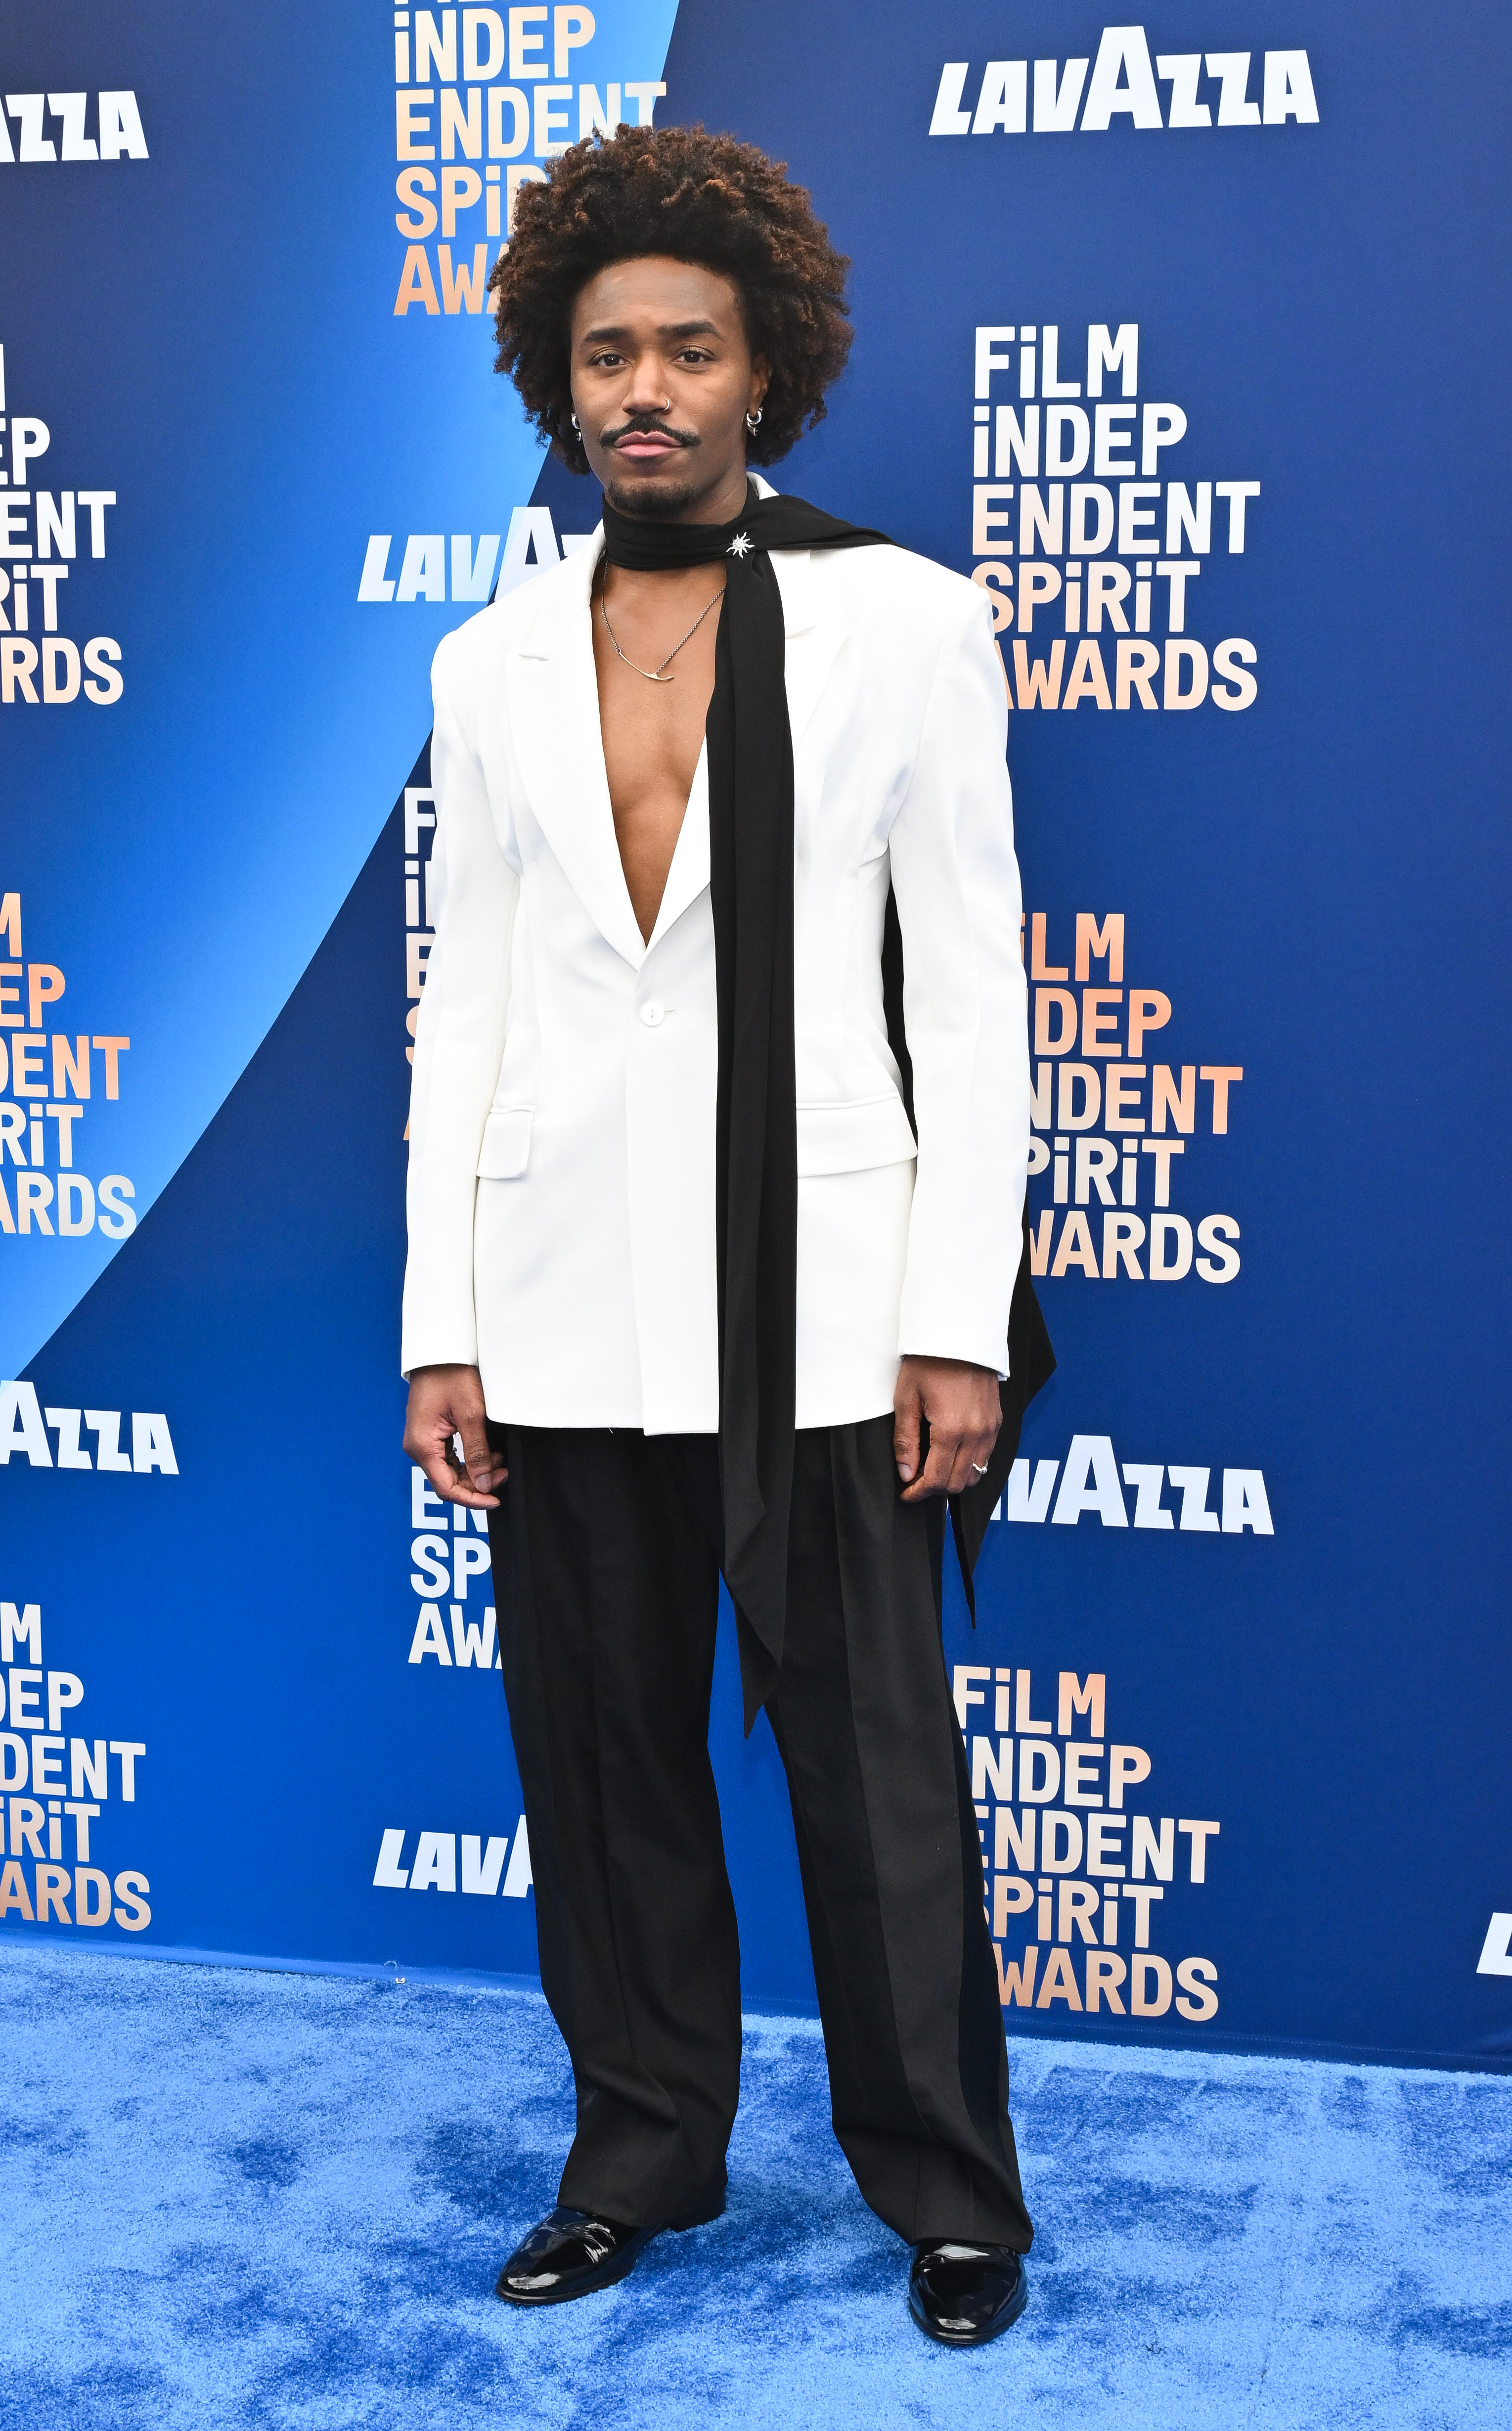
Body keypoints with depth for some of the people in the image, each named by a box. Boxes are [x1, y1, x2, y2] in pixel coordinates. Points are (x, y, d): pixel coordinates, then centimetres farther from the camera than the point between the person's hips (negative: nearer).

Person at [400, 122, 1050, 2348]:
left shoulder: (902, 621, 1)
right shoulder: (492, 664, 10)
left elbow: (971, 989, -2)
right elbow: (465, 1007, 10)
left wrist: (961, 1323, -8)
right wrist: (443, 1330, 4)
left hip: (817, 1306, -3)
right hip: (563, 1308, 3)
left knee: (875, 1769, 4)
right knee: (604, 1760, 11)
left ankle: (947, 2192, 22)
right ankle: (646, 2153, 30)